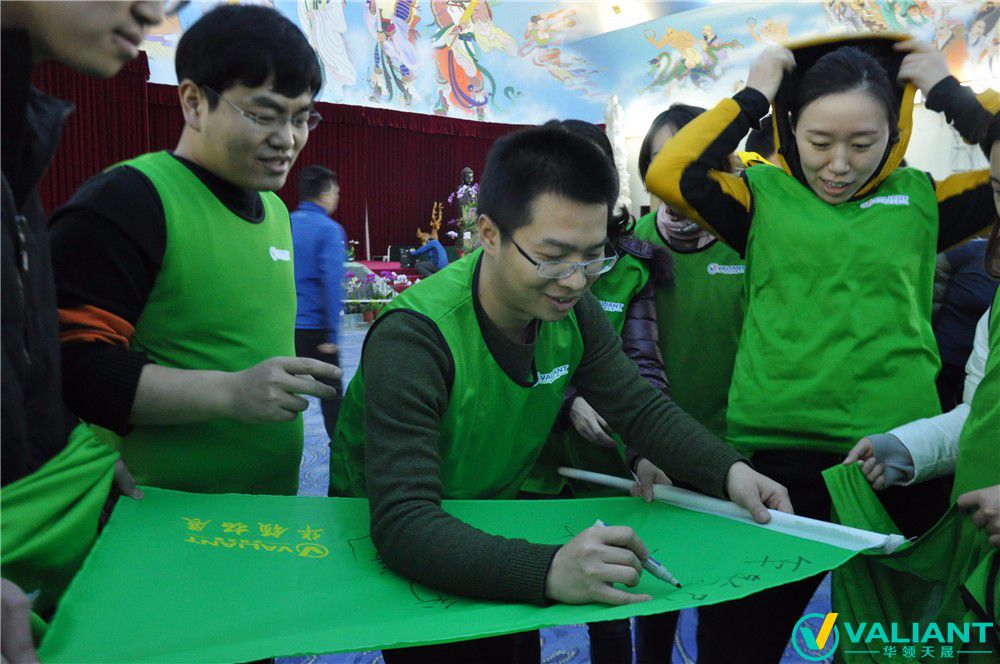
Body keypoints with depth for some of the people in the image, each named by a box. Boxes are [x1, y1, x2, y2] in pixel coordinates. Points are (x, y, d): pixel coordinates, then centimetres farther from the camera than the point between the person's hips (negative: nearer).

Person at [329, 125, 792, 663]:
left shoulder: (573, 312, -13)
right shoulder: (412, 339, -33)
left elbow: (641, 408, -3)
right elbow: (402, 523, -39)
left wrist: (729, 470, -21)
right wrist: (548, 570, -53)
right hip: (390, 549, -4)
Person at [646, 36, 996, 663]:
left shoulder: (921, 200, 7)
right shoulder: (764, 195, 2)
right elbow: (669, 175, -12)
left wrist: (945, 89, 3)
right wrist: (754, 94, -5)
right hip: (775, 456, -1)